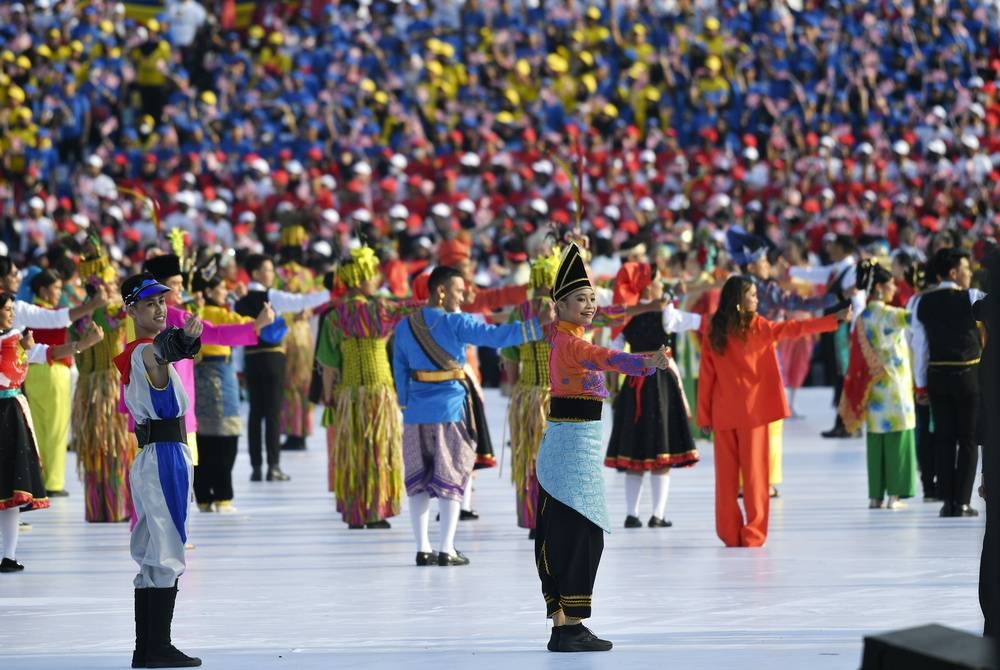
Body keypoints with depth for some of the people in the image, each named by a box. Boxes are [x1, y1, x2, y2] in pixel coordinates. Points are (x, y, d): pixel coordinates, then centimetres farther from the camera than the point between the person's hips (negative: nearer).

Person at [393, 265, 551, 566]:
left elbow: (400, 371, 11)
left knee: (418, 481, 10)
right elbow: (496, 336, -17)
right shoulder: (456, 323, -9)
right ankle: (446, 550, -1)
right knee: (451, 479, 2)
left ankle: (423, 549, 8)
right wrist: (538, 324, -19)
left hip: (417, 411, 5)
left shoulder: (405, 327, 7)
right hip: (450, 408, -5)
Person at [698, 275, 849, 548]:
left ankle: (730, 535, 6)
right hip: (752, 411, -3)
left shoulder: (713, 331, 3)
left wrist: (704, 415, 8)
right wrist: (835, 319, -4)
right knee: (754, 473, 1)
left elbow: (706, 376, 3)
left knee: (726, 475, 7)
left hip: (723, 413, 3)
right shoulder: (756, 327, -6)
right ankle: (753, 534, 0)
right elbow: (793, 329, -8)